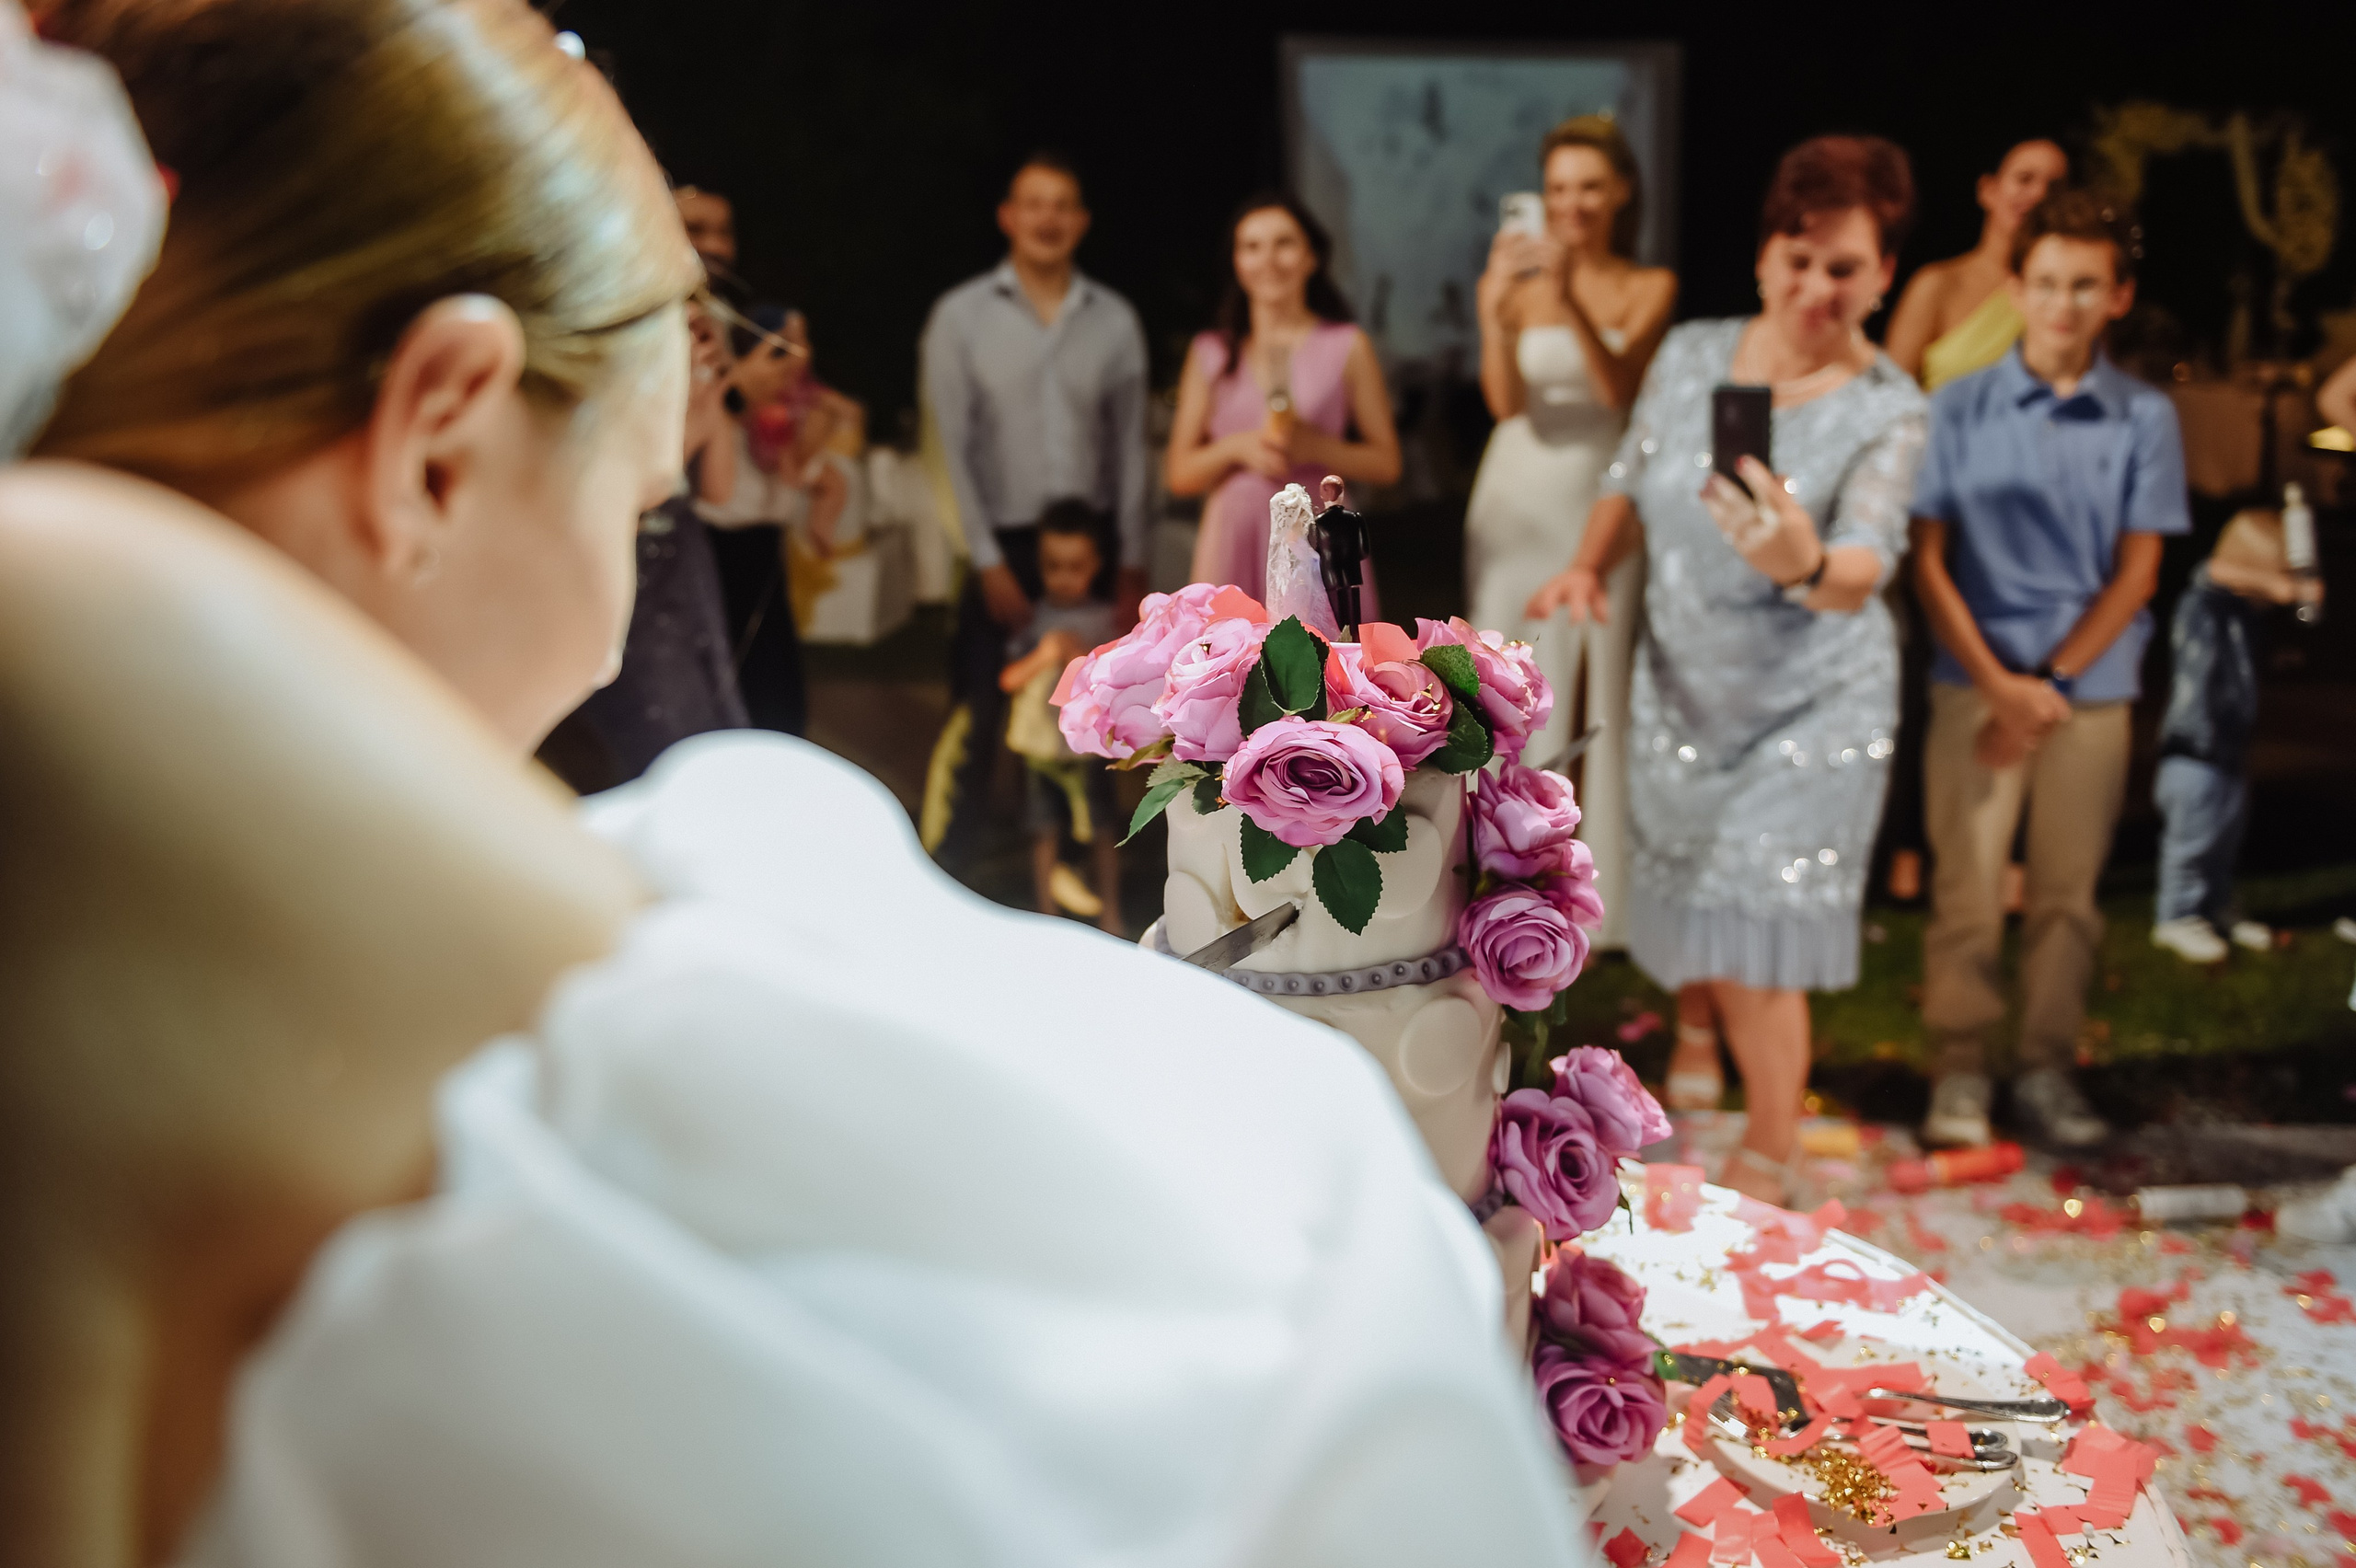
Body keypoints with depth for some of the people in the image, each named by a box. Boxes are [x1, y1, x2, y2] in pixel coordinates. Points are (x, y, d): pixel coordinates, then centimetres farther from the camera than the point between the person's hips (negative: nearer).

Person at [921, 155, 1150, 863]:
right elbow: (950, 448, -5)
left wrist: (1131, 566, 3)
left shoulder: (1115, 320, 4)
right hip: (1000, 543, -2)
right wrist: (988, 561, -10)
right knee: (975, 716, -4)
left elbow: (1129, 449, 6)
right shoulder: (960, 315, -3)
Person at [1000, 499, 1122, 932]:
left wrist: (1081, 656, -19)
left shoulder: (1106, 619, -3)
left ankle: (1110, 913, 18)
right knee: (1045, 831, 8)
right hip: (1040, 744, 1)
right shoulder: (1035, 617, 1)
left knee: (1103, 831, 4)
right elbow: (1009, 680, -1)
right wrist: (1042, 658, -17)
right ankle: (1047, 915, 19)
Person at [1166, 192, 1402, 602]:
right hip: (1232, 538, 1)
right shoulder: (1211, 353, 13)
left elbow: (1386, 462, 6)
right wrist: (1234, 448, -8)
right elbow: (1179, 474, 10)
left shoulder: (1347, 347, 8)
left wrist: (1315, 446, -10)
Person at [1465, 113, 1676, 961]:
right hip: (1519, 503, 1)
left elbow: (1620, 387, -13)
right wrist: (1497, 314, -26)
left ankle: (1607, 888, 8)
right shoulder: (1519, 278, 2)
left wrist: (1568, 300, -25)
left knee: (1606, 696, -1)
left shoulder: (1651, 287, 2)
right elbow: (1507, 402, -9)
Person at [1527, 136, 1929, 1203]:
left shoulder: (1887, 411, -18)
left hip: (1809, 705, -4)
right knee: (1692, 920, 19)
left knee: (1758, 943, -4)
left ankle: (1763, 1172, 13)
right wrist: (1588, 567, -8)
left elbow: (1867, 566, -33)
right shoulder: (1691, 354, -5)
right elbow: (1630, 481, 10)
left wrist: (1807, 565, -55)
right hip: (1682, 687, 4)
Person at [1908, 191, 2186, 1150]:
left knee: (2068, 892, 6)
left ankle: (2046, 1071, 16)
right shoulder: (1961, 410, 1)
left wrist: (2052, 684, -8)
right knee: (1966, 887, -2)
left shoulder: (2144, 419, 2)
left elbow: (2136, 573, 1)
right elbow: (1929, 562, 0)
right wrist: (2001, 684, -9)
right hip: (1977, 685, -1)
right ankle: (1960, 1071, 7)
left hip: (2091, 692, 1)